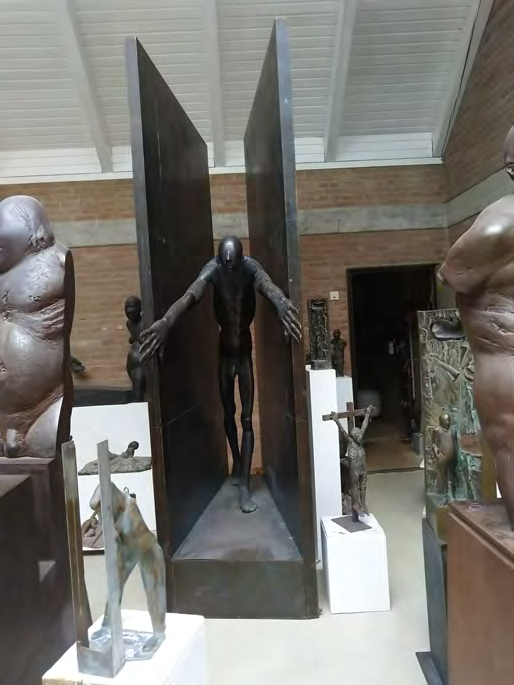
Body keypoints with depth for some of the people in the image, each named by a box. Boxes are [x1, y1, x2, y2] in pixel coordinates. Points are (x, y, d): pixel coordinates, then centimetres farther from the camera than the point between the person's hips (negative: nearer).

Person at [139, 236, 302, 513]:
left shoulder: (251, 268, -19)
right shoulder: (213, 270, -18)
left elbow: (267, 286, -42)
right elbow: (191, 295, -37)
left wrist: (282, 303, -67)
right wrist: (166, 321, -57)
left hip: (245, 348, -1)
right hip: (225, 349, 1)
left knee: (247, 418, -3)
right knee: (228, 412, 15)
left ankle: (244, 486, 1)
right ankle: (237, 461, 39)